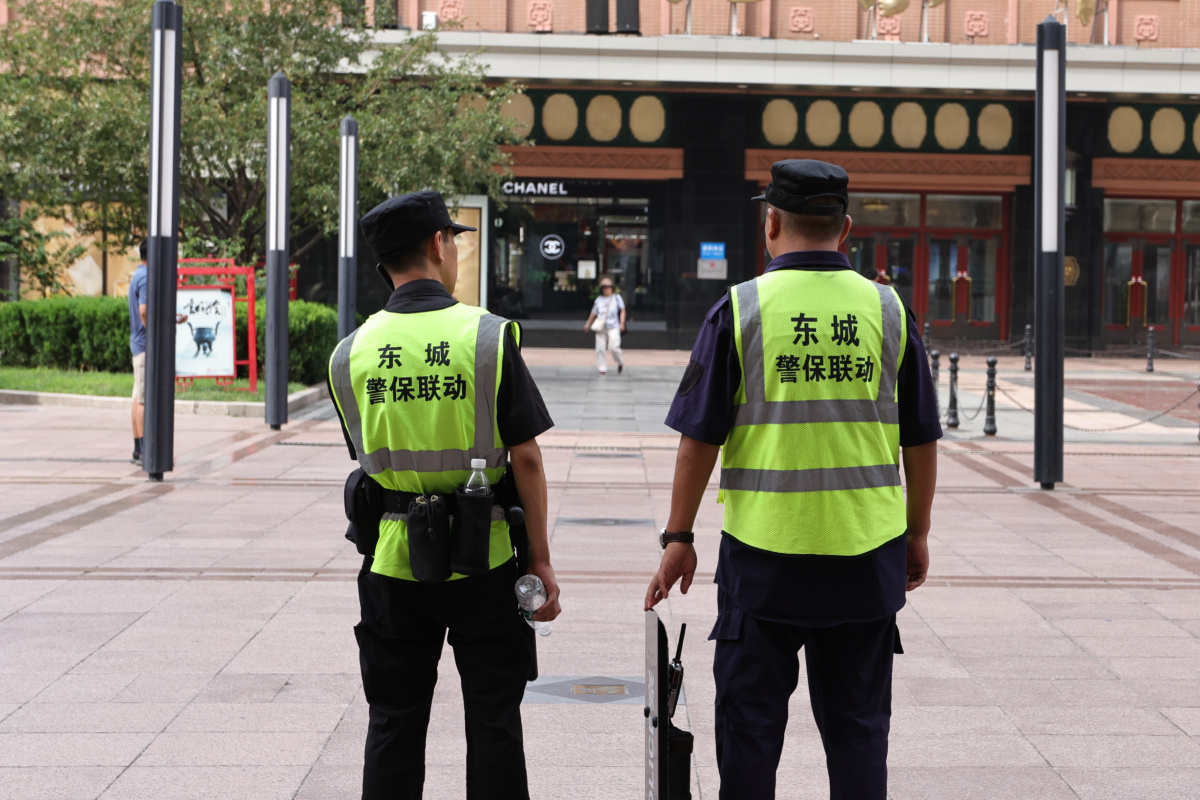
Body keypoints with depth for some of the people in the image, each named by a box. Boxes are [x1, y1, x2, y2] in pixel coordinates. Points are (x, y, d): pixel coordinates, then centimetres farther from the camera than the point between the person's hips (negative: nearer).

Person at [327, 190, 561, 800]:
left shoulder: (350, 353, 0)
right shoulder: (488, 336, -10)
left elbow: (365, 459, 9)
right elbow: (525, 457, -9)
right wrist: (540, 561, -3)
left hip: (393, 561, 3)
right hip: (482, 561, -2)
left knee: (394, 721, 11)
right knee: (492, 718, 8)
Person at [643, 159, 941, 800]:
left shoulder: (740, 309, -5)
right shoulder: (888, 309, 2)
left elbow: (699, 437, -5)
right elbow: (921, 440, 7)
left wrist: (678, 537, 3)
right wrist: (917, 532, 18)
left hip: (764, 553, -2)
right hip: (867, 555, 2)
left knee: (750, 722, 9)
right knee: (857, 724, 11)